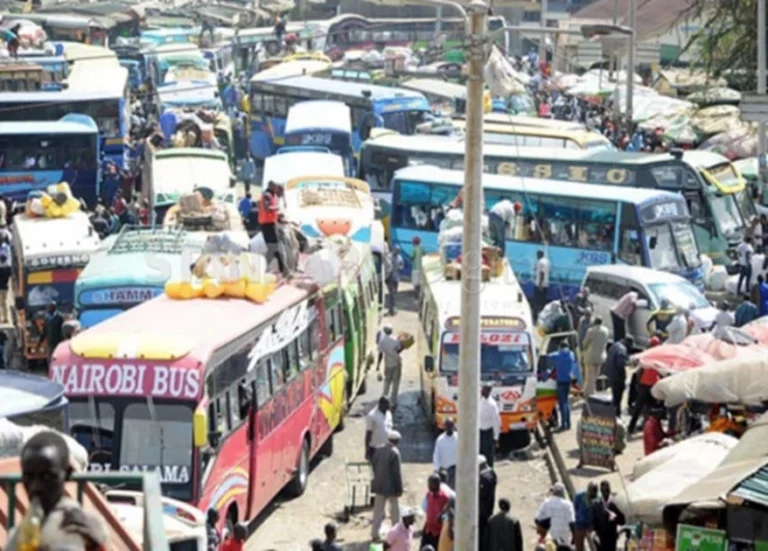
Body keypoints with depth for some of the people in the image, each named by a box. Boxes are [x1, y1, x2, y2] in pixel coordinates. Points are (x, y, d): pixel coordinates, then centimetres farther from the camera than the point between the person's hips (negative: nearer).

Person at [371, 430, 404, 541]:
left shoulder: (378, 450, -1)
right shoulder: (394, 453, -19)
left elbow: (373, 465, 6)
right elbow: (397, 472, -18)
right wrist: (399, 488, -10)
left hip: (379, 485, 5)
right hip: (391, 486, -5)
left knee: (378, 509, 10)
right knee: (394, 510, 13)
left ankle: (374, 533, 9)